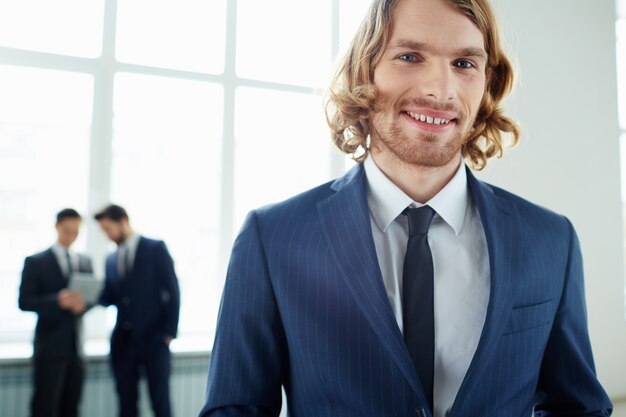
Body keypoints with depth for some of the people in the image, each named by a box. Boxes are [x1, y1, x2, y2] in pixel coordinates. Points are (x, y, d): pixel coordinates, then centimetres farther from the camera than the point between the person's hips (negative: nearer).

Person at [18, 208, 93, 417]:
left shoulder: (85, 262, 12)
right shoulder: (35, 261, -3)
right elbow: (24, 301, -10)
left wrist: (83, 304, -11)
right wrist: (57, 300, -25)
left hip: (75, 345, 5)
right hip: (49, 346, -5)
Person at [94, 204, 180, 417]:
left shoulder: (156, 248, -3)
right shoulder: (111, 259, 12)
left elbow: (172, 291, -6)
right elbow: (109, 298, 11)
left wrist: (169, 332, -10)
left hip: (153, 339, -4)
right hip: (123, 341, 5)